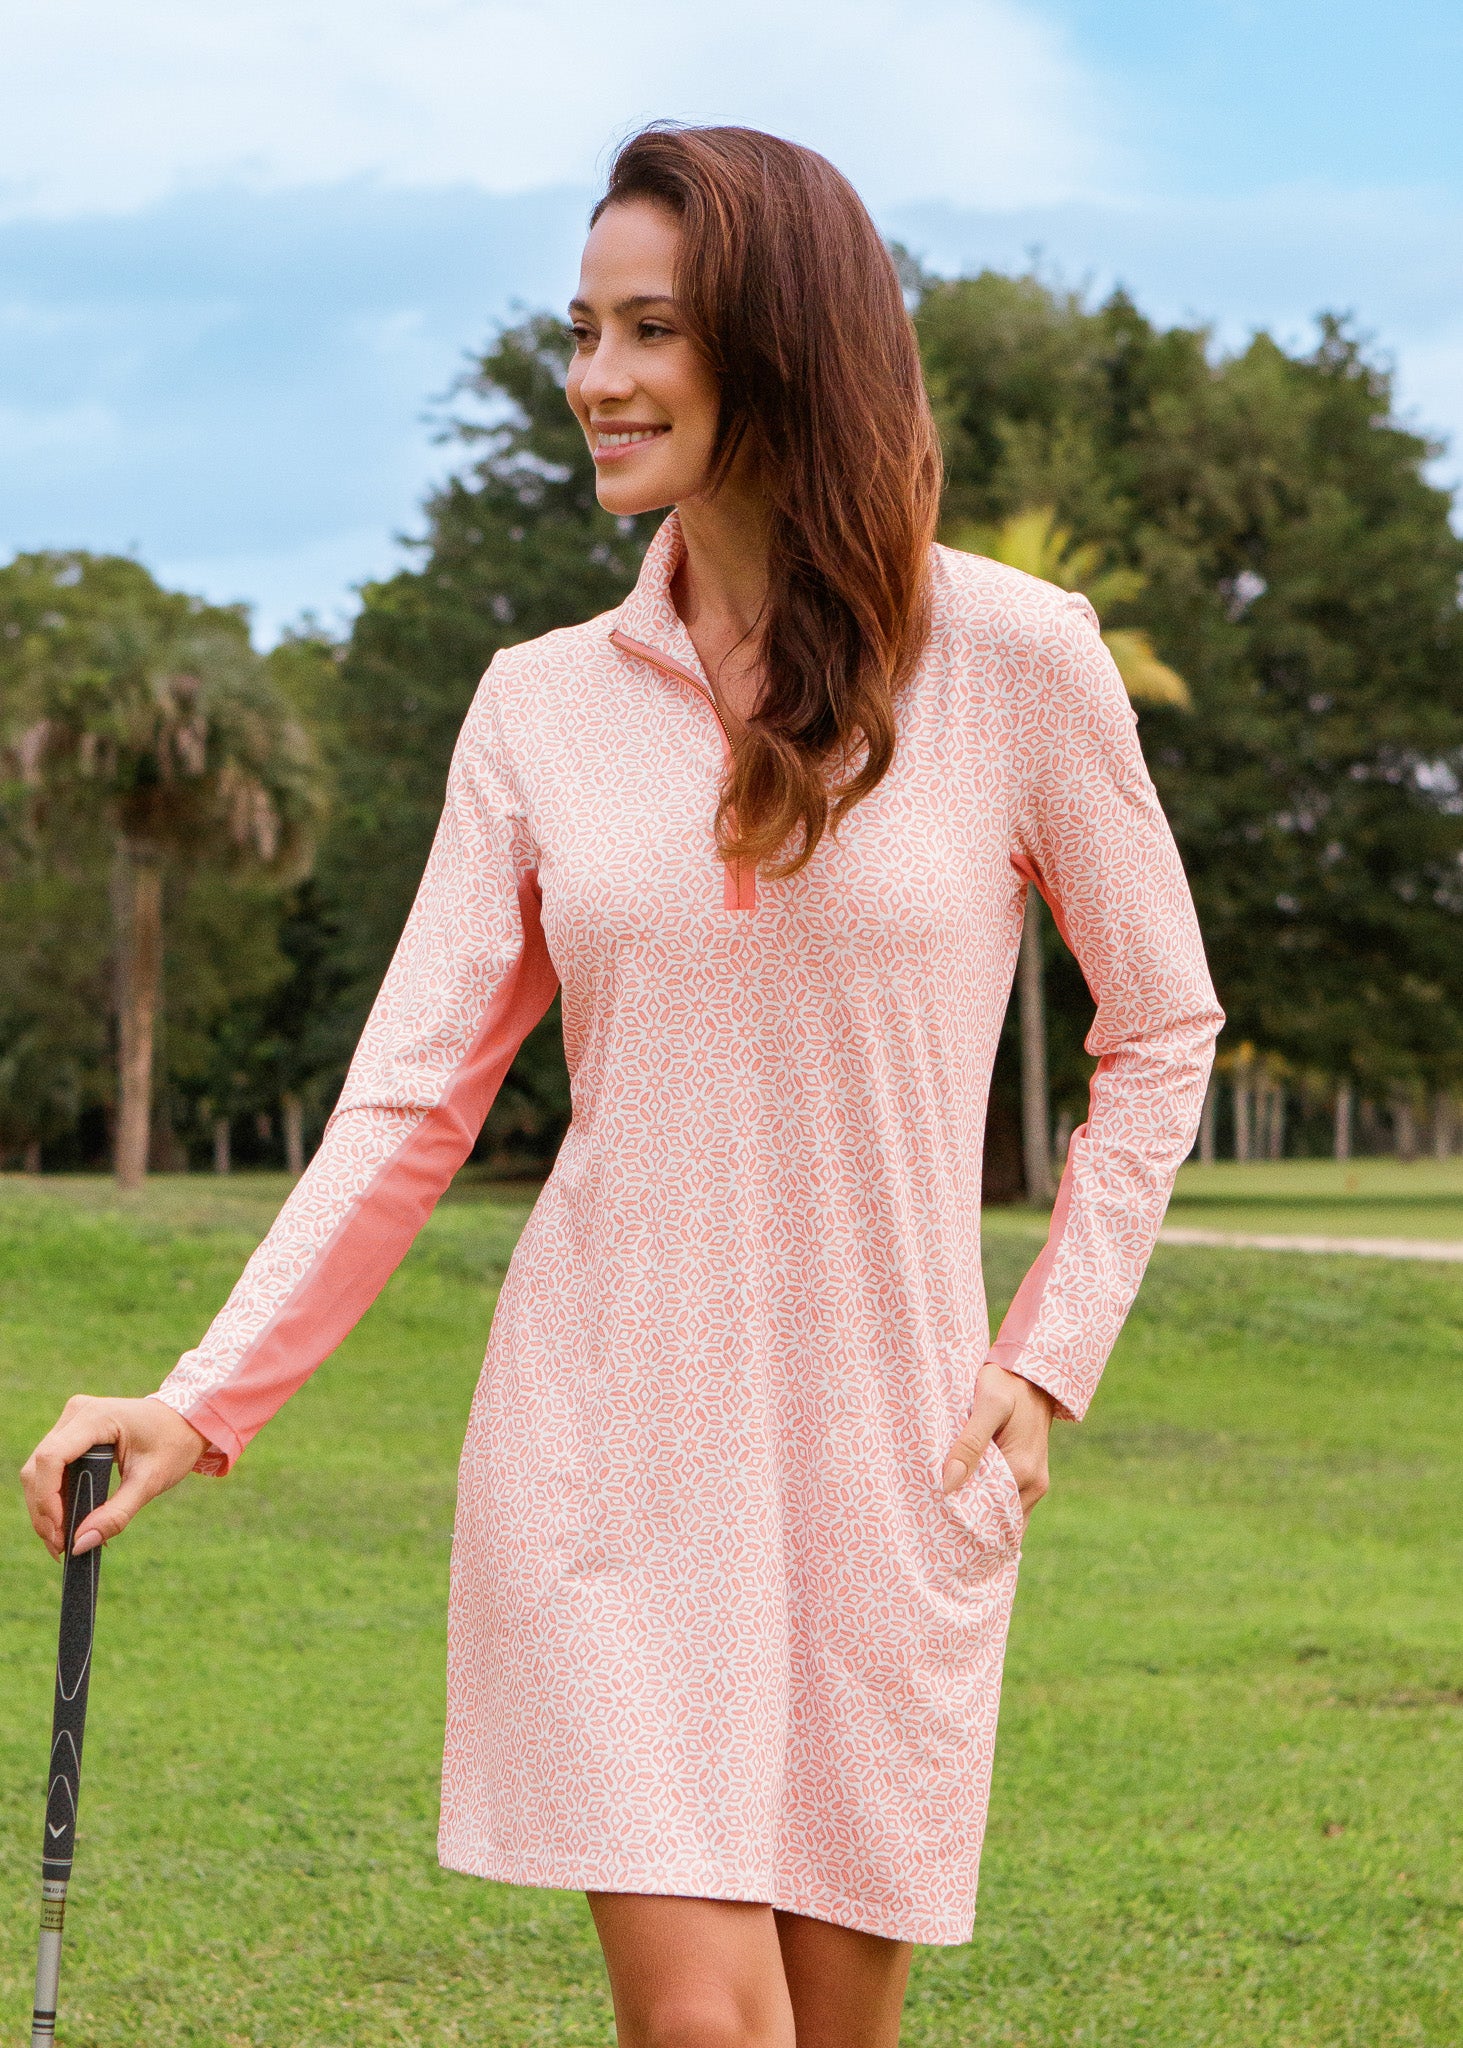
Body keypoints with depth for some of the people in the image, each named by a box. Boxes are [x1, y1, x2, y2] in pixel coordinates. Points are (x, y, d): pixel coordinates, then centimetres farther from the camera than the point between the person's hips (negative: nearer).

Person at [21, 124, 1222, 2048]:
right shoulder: (542, 704, 4)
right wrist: (203, 1399, -10)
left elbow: (1160, 1033, 8)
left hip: (887, 1451, -1)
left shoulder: (1014, 661, -2)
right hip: (604, 1439, 1)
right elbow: (413, 1097, 1)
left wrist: (1049, 1355, -1)